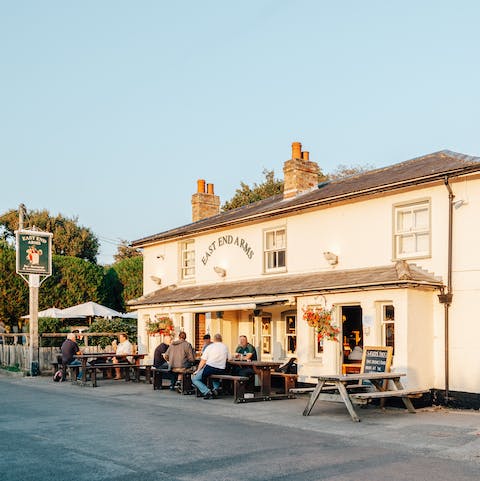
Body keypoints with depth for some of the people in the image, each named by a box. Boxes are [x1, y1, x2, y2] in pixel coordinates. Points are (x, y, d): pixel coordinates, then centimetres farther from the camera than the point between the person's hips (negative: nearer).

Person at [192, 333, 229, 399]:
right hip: (221, 370, 5)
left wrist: (197, 370, 11)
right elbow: (226, 358, 25)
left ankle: (207, 392, -11)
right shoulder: (225, 347, 11)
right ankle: (216, 389, 10)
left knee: (194, 379, 10)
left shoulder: (210, 347, 3)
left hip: (210, 368, -4)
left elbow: (203, 361, 0)